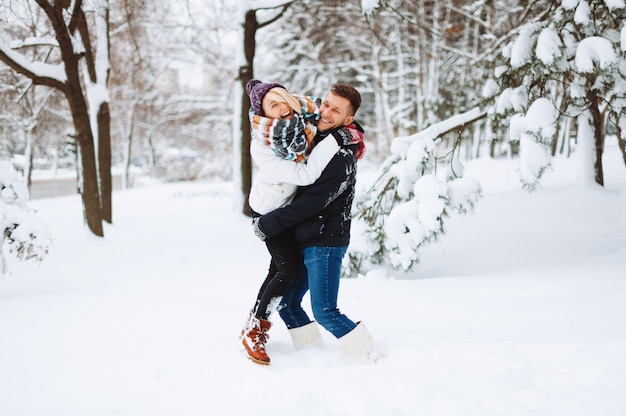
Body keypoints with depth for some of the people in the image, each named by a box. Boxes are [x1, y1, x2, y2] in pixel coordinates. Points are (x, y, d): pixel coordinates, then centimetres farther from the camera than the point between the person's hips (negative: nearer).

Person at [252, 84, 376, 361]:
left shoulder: (342, 158, -19)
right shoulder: (312, 134, 7)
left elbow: (310, 203, -20)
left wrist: (268, 225, -11)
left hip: (325, 242, -9)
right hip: (305, 241, 9)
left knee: (324, 311, -14)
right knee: (286, 302, 12)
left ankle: (369, 359, -2)